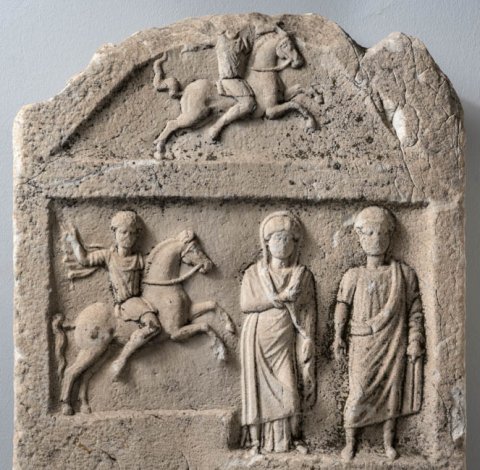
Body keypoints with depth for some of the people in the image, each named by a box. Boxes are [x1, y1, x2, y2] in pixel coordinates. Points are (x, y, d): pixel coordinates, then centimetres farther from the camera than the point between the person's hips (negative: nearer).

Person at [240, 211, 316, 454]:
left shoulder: (302, 275, 3)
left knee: (288, 388, -3)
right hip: (258, 339, 0)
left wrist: (306, 343, -8)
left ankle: (294, 437, 15)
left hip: (284, 340, 0)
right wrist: (280, 297, -16)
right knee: (259, 387, 4)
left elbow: (308, 312, -1)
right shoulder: (254, 272, 3)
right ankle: (256, 440, 14)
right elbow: (245, 303, -9)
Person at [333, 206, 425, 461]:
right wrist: (338, 337, -4)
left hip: (393, 345, 1)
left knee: (392, 391, 8)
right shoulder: (353, 275, 2)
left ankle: (388, 442, 24)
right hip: (363, 346, -1)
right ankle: (350, 442, 13)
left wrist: (414, 340, 0)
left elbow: (415, 310, 5)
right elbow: (342, 306, 2)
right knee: (358, 393, -1)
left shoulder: (404, 273, 3)